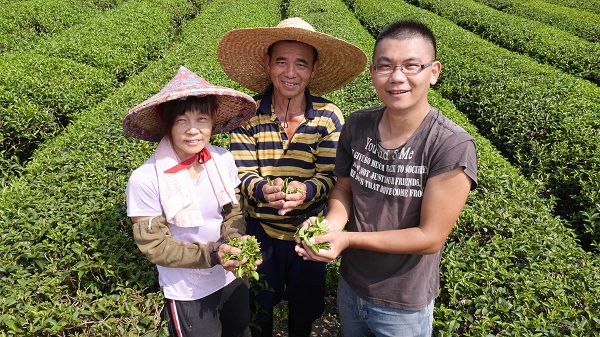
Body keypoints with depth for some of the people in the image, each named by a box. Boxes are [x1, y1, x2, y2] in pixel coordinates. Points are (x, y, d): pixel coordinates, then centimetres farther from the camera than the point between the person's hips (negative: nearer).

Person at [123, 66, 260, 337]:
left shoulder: (223, 160, -13)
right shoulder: (145, 180, -23)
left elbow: (234, 213, -2)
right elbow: (154, 245, -18)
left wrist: (235, 243, -22)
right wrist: (210, 254, -28)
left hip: (233, 280, 4)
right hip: (187, 294, -4)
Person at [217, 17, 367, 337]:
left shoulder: (329, 116, -13)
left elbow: (329, 175, -14)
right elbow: (243, 173, -13)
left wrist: (307, 190, -35)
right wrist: (262, 190, -35)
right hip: (260, 229, 0)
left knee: (303, 310, 24)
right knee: (259, 308, 23)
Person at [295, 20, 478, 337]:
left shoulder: (453, 147, -25)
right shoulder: (357, 125, -11)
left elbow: (430, 236, -22)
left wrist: (348, 239, -27)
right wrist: (332, 222, -19)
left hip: (405, 307, -4)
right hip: (349, 284, 4)